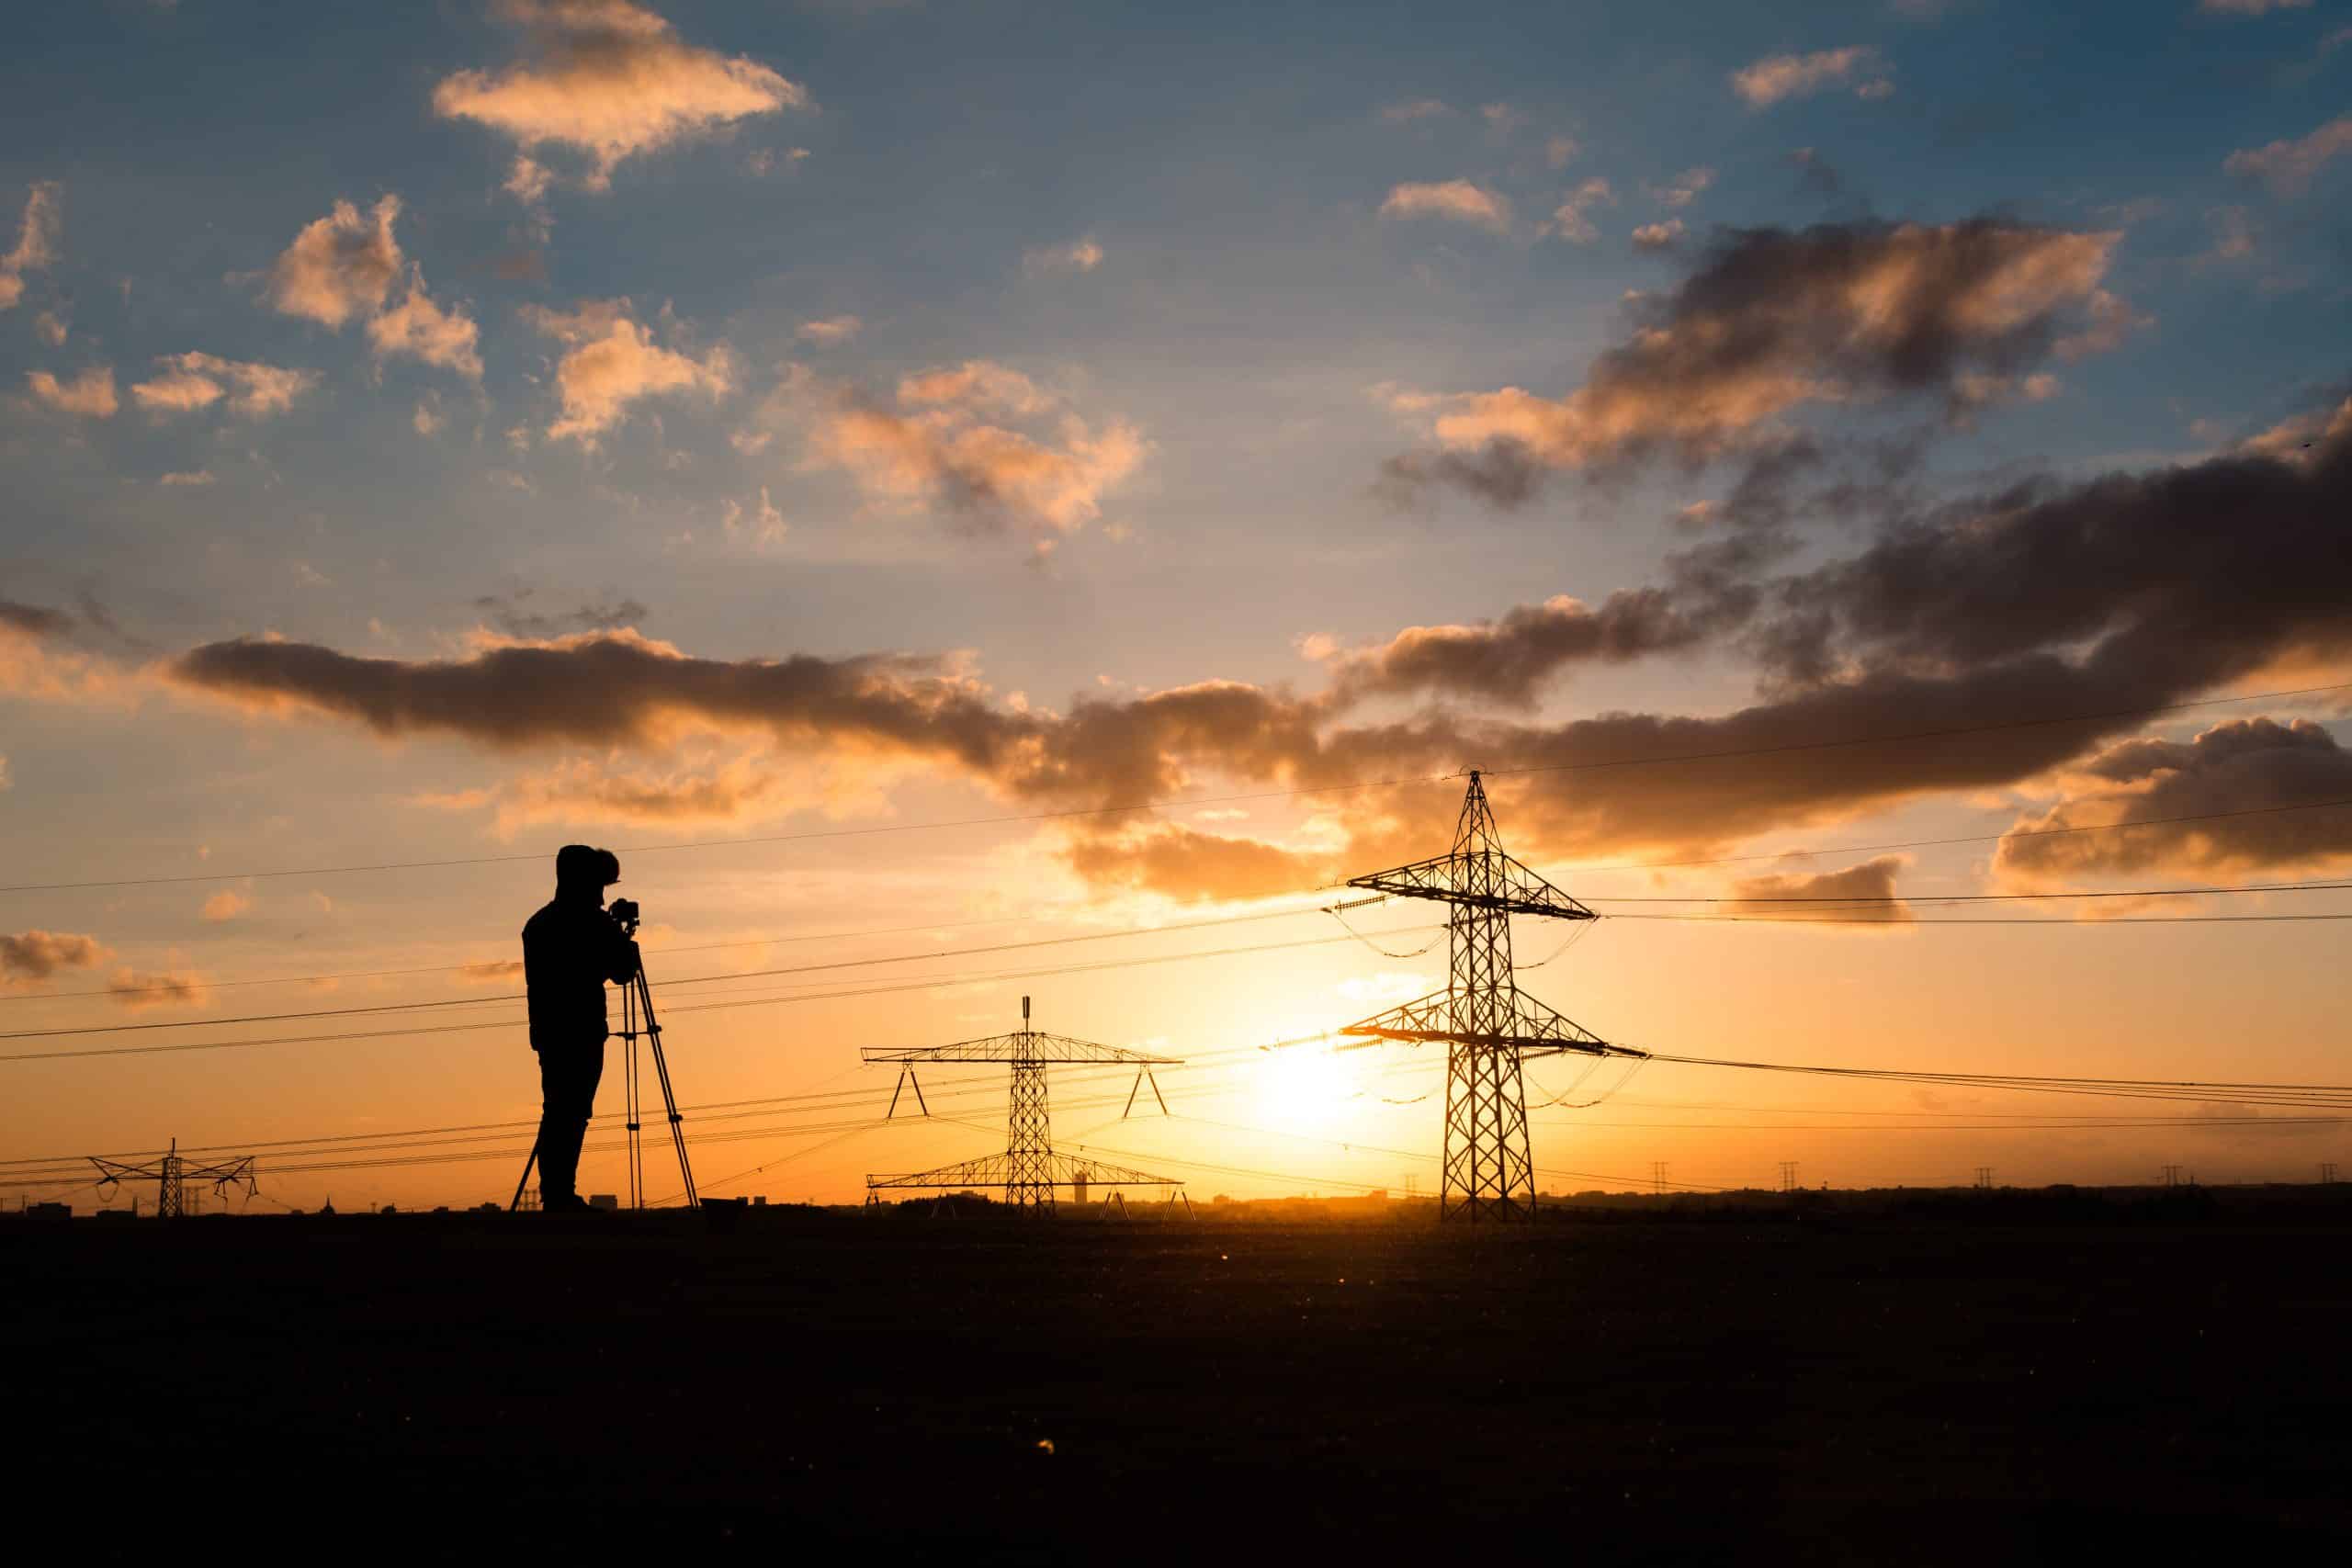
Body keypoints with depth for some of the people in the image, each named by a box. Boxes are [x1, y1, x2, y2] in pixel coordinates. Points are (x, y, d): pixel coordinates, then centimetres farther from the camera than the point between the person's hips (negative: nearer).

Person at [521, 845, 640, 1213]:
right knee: (572, 1113, -9)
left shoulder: (537, 922, 13)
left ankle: (554, 1195, 9)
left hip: (547, 1031, 7)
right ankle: (560, 1196, -13)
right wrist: (628, 947, 14)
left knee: (556, 1112, 10)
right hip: (582, 1033, -7)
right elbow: (621, 973, -4)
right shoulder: (593, 923, -8)